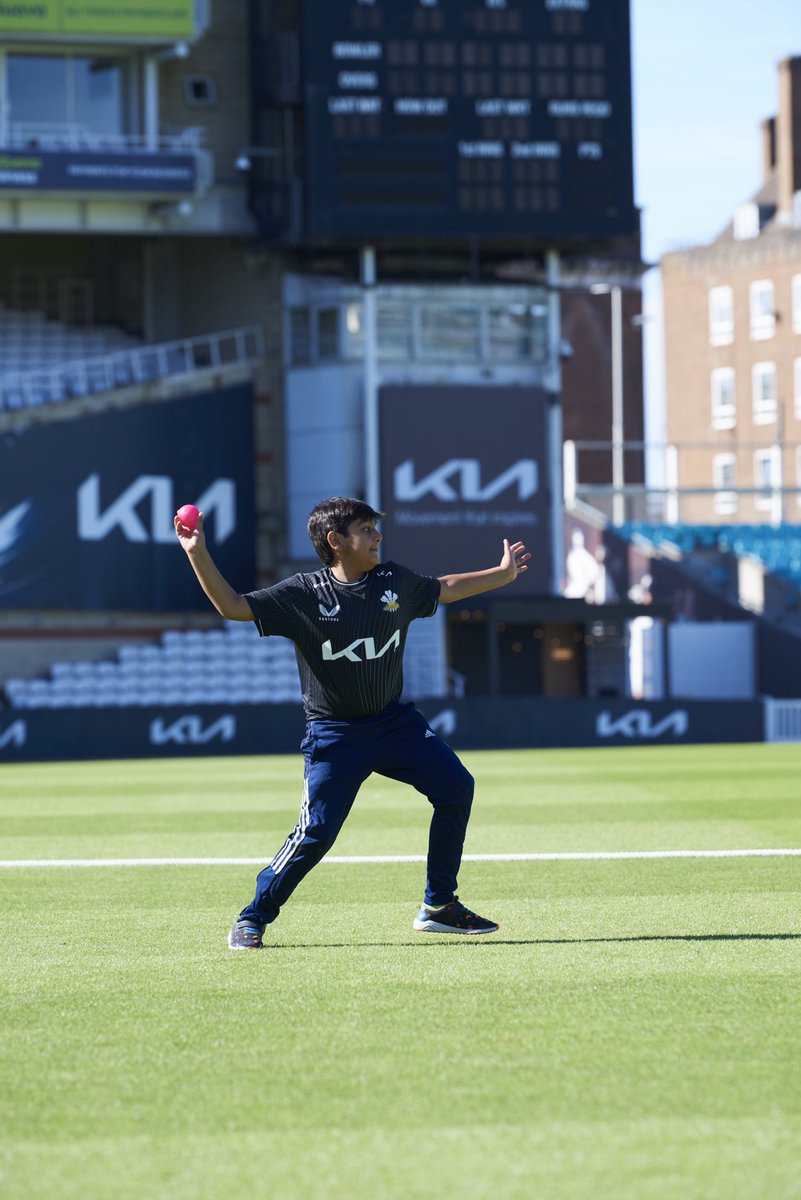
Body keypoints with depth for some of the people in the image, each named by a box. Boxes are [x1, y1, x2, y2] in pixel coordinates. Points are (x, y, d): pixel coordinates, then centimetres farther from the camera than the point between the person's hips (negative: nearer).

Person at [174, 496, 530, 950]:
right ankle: (253, 920, 4)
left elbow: (443, 589, 21)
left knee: (456, 786, -2)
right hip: (334, 735, -5)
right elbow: (234, 606, -16)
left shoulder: (396, 581, 2)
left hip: (394, 720, 5)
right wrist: (198, 554, -26)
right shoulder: (303, 594, -13)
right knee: (316, 833, -13)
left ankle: (439, 907, 11)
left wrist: (504, 573, 26)